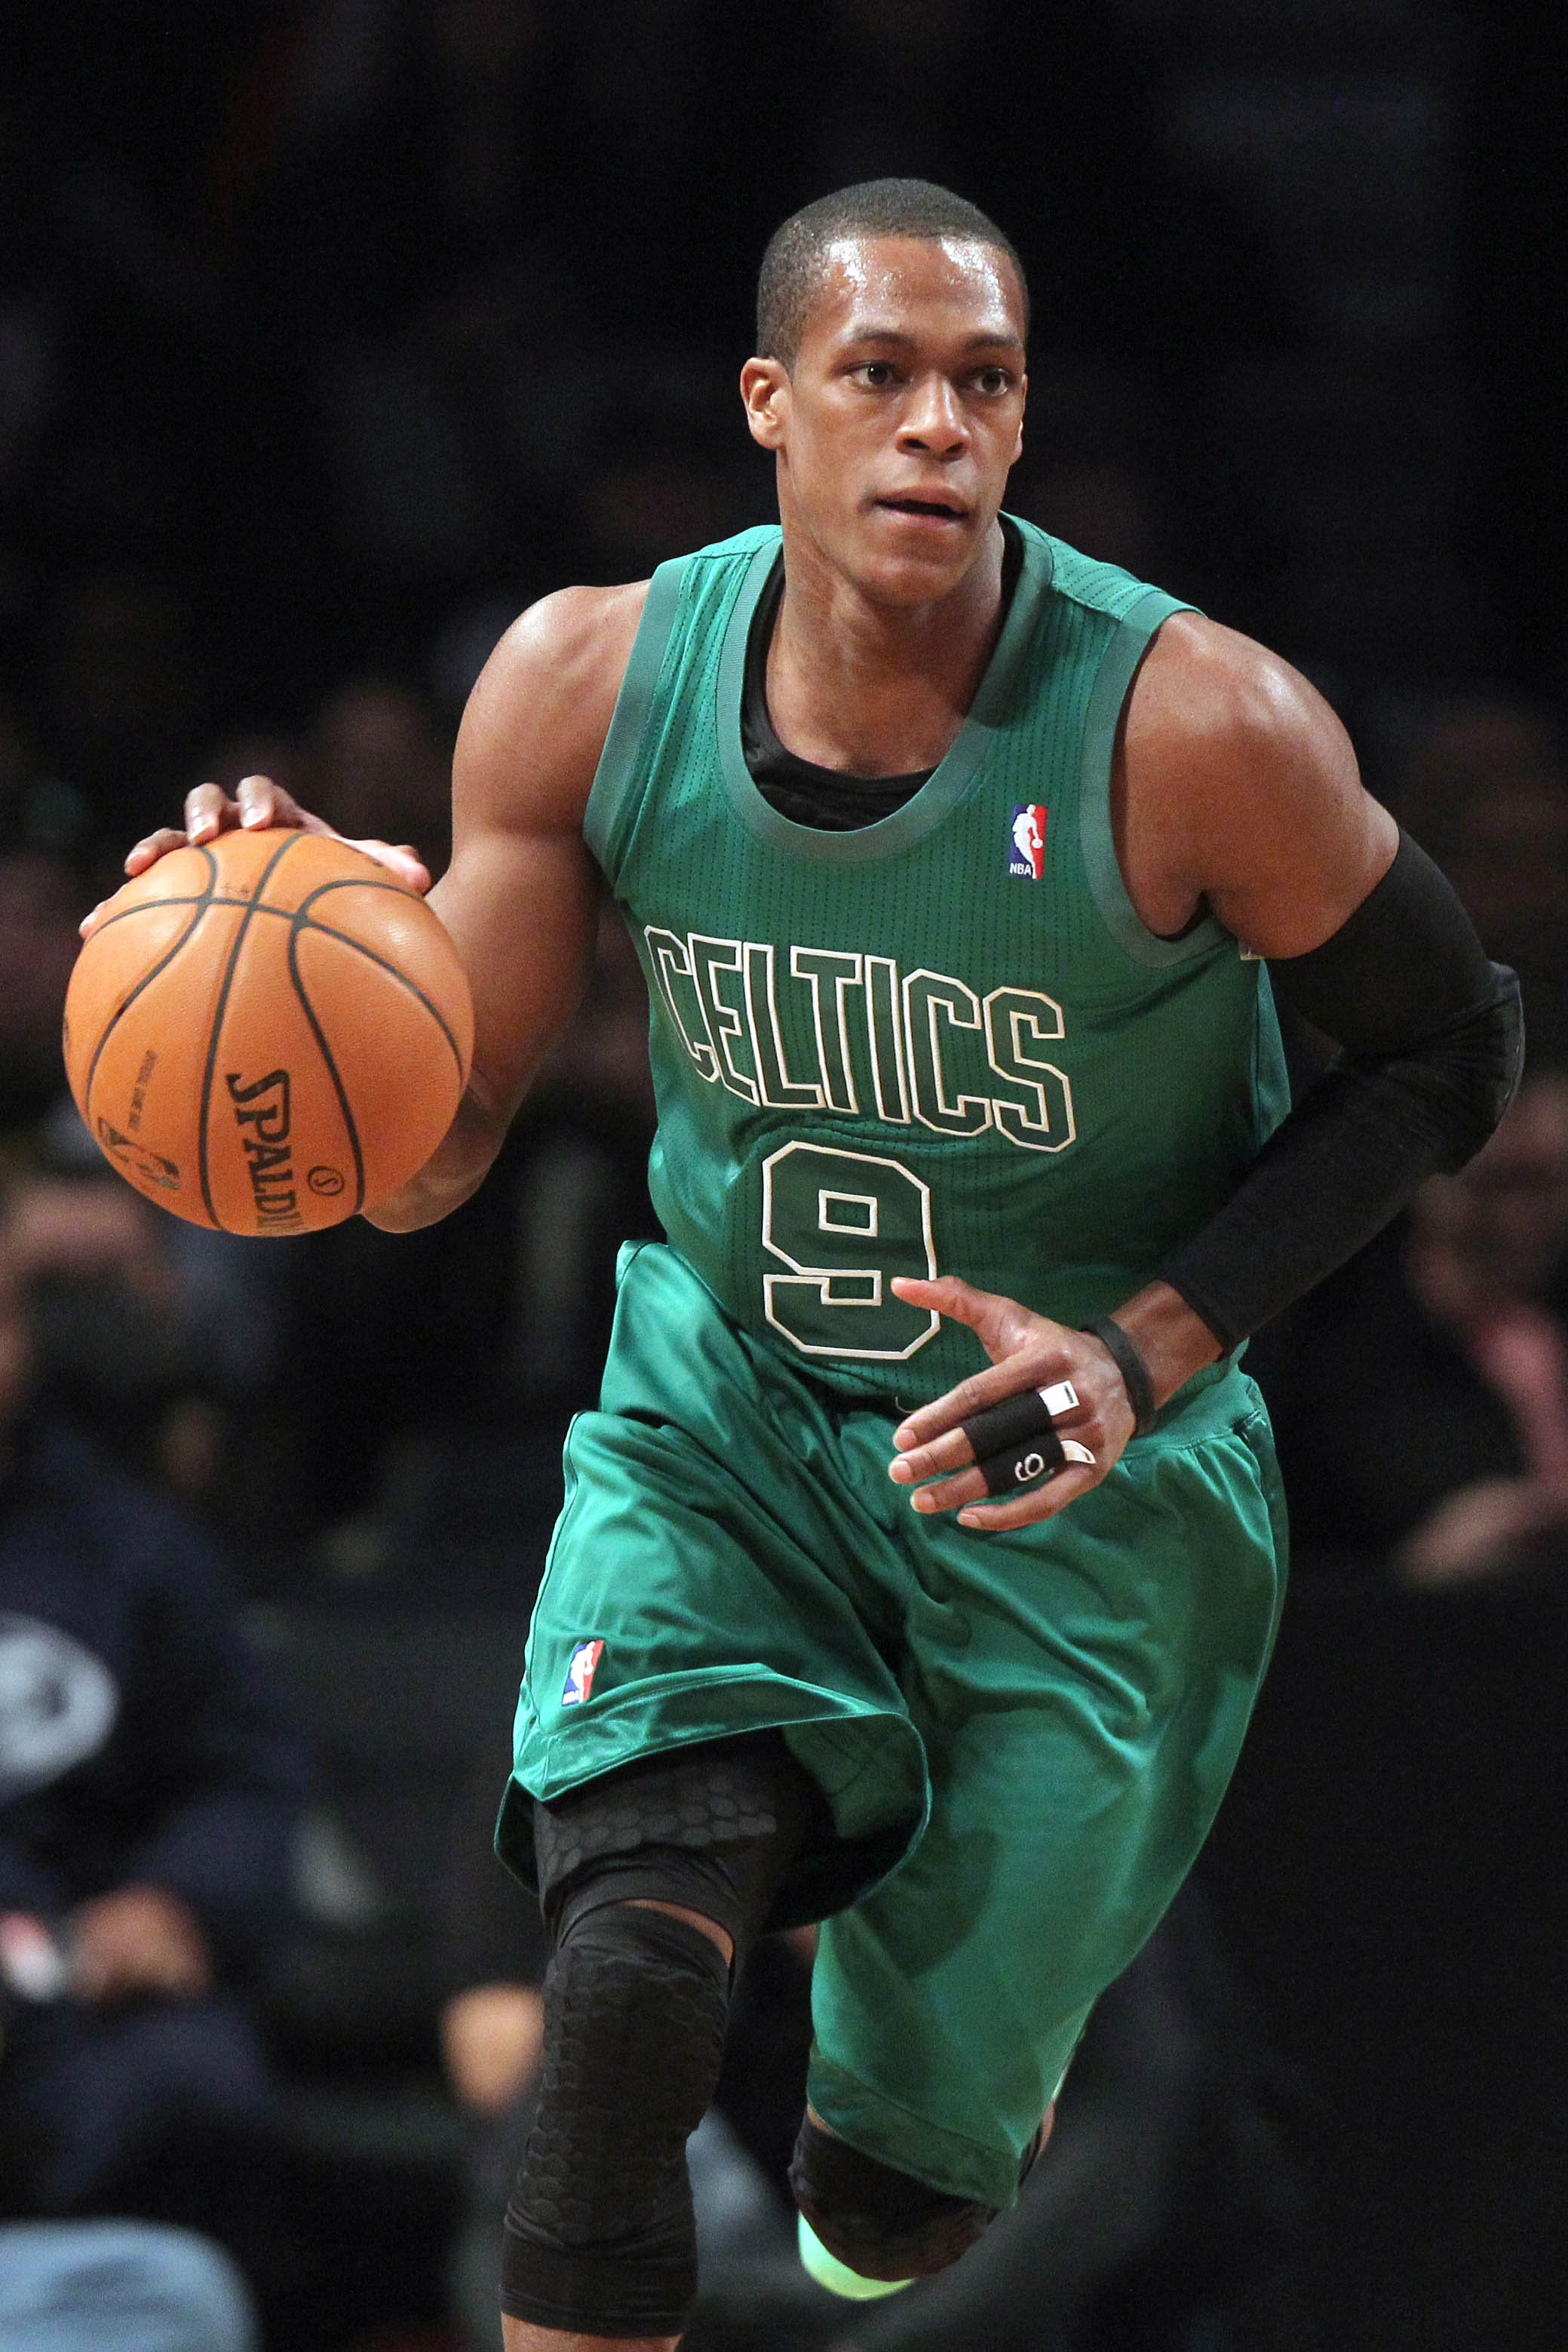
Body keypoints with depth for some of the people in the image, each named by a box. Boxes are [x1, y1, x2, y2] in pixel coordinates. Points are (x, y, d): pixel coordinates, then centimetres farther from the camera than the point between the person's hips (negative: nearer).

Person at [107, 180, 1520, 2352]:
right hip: (724, 1417, 1)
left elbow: (1449, 1053, -7)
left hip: (1069, 1473, -1)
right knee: (631, 1974, -28)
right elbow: (426, 1166, -5)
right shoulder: (591, 687, -13)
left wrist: (1153, 1349, -18)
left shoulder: (1191, 726, -23)